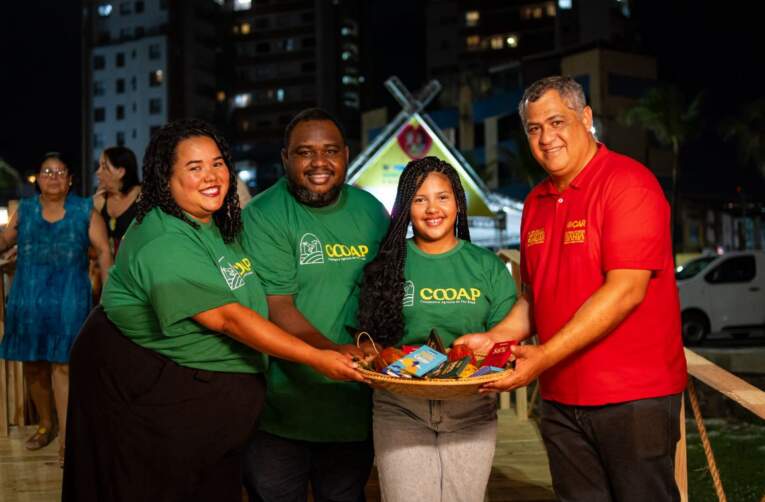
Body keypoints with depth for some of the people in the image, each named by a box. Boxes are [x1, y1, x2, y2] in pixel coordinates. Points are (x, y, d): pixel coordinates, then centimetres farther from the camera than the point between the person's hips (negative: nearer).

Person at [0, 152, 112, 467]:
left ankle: (66, 438, -1)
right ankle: (45, 424, 32)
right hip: (28, 298, 3)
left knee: (63, 366, -7)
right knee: (33, 365, 11)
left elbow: (103, 251, -1)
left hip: (68, 299, -3)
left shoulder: (85, 211, 2)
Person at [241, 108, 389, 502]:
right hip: (282, 407, -4)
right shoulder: (263, 216, -10)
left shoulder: (370, 211, 6)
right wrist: (332, 352, -31)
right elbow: (276, 308, -17)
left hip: (353, 406, 5)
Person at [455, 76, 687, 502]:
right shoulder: (536, 202, 12)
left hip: (634, 397, -6)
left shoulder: (628, 182, -11)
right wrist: (494, 338, 1)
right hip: (561, 399, 7)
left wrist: (545, 356, -22)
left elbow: (625, 290, -20)